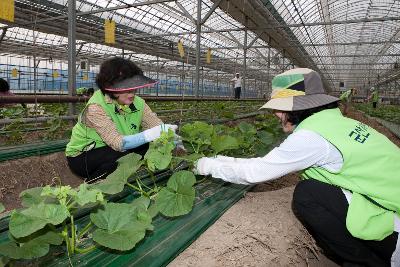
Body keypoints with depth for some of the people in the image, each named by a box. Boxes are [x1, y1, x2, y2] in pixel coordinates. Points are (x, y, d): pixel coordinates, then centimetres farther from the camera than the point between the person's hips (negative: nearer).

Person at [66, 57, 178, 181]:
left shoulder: (138, 103, -10)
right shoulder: (96, 107, -27)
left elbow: (157, 124, -17)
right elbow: (117, 143, -36)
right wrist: (150, 134, -50)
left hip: (113, 150, 6)